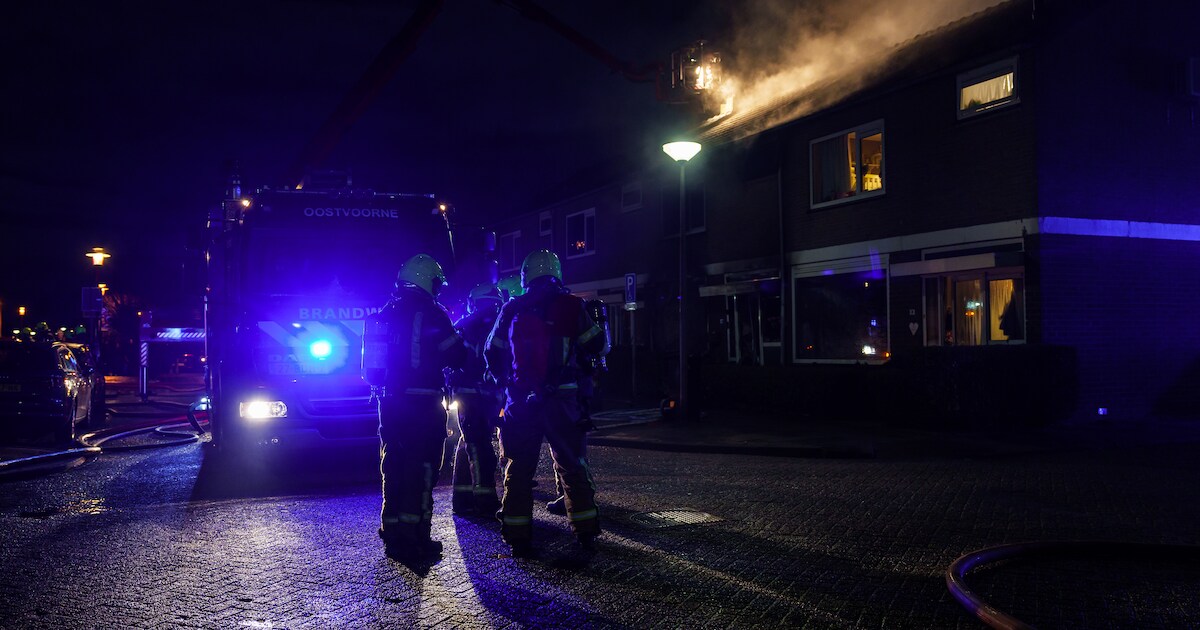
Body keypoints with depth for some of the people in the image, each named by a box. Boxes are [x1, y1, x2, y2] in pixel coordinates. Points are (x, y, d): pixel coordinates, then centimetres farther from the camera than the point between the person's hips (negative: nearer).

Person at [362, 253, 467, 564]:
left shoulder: (384, 314, 12)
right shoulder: (430, 313, -10)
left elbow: (373, 363, 20)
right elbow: (456, 356, -9)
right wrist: (457, 341, 11)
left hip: (389, 403, 7)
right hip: (423, 403, -7)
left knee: (394, 468, 14)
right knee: (421, 471, -2)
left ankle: (393, 535, 20)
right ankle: (415, 539, -4)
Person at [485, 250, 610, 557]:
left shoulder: (512, 309, 5)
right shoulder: (571, 305, -2)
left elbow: (493, 355, 13)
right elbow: (597, 345, 5)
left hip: (521, 400, 1)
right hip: (561, 399, -1)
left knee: (518, 466, 9)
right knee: (571, 463, 12)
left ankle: (517, 535, 9)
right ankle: (586, 530, 16)